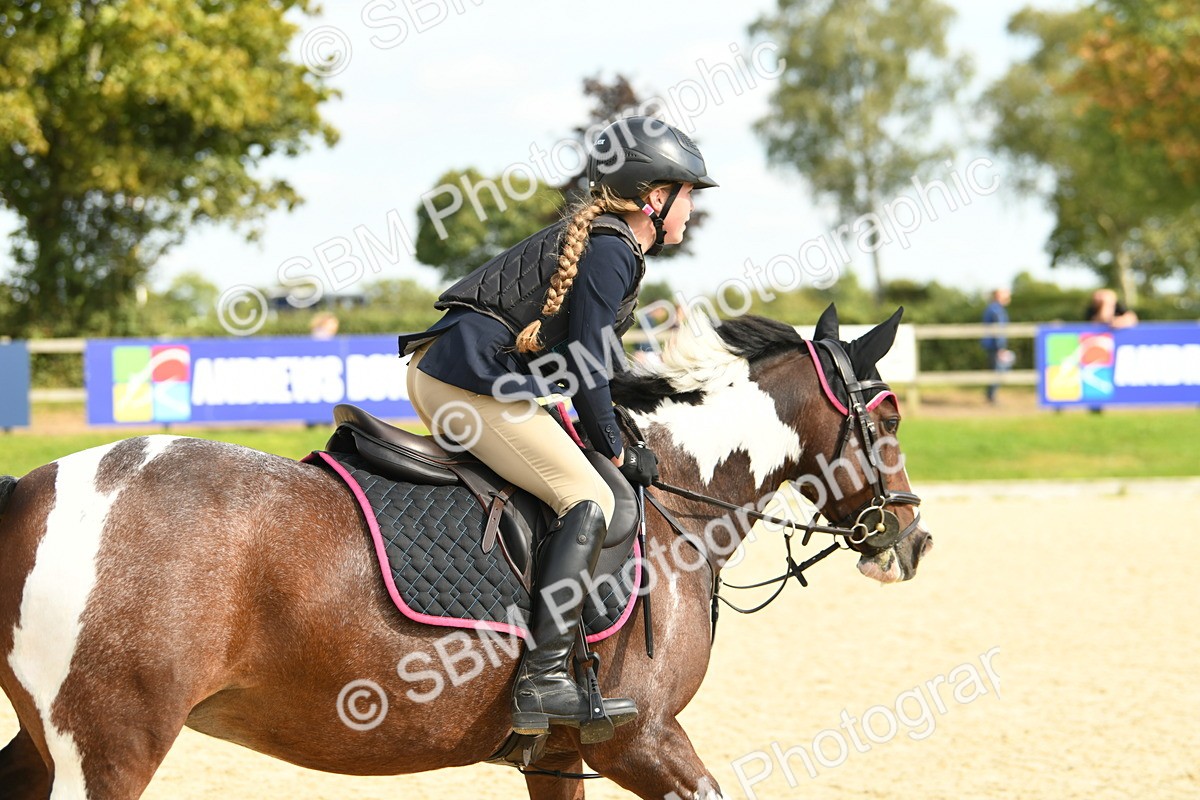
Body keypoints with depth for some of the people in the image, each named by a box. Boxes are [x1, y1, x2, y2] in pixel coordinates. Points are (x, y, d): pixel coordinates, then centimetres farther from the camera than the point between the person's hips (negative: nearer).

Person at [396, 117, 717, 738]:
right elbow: (585, 365, -12)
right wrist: (617, 452, -2)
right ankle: (541, 680, -21)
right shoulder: (611, 252, -10)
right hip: (472, 377, -11)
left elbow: (585, 357, 24)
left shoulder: (595, 235, 21)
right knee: (589, 499, -13)